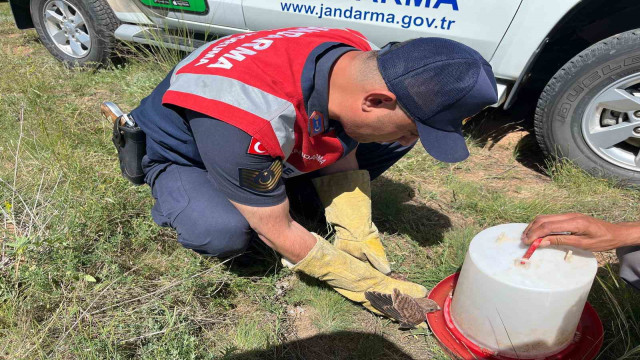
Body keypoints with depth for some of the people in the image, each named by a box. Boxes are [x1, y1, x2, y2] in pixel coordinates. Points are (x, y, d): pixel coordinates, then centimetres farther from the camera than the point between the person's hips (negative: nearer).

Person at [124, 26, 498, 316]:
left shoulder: (363, 62, -22)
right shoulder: (249, 118, -44)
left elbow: (342, 163, -8)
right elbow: (279, 234, -31)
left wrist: (360, 245, -15)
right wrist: (370, 284, -22)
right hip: (181, 155, -4)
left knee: (392, 136, -9)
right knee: (225, 232, -39)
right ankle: (176, 204, -2)